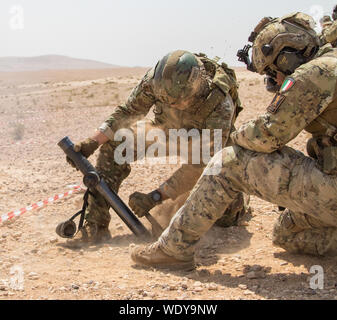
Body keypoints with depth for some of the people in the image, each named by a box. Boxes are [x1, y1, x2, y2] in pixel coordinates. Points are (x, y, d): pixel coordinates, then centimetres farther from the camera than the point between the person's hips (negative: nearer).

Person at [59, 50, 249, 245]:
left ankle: (240, 200, 25)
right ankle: (96, 225, -18)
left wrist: (155, 198, -38)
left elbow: (201, 164, -35)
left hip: (210, 144, -3)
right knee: (115, 142, -21)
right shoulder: (158, 78, -30)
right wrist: (93, 141, -26)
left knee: (226, 216, -15)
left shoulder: (221, 105, -40)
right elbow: (128, 111, -13)